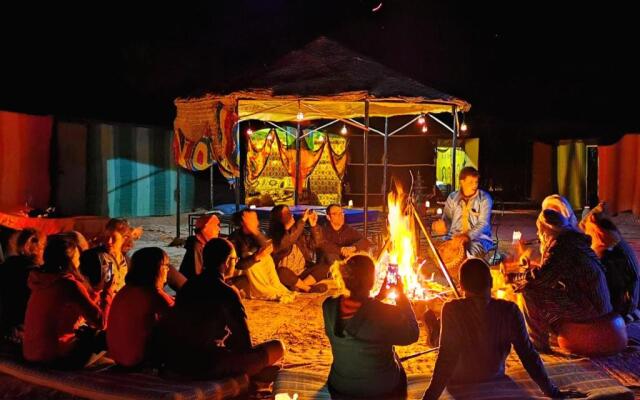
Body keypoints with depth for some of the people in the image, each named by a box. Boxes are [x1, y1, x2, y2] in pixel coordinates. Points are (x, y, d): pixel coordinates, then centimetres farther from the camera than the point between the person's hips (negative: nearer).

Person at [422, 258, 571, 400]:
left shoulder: (453, 310, -25)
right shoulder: (509, 311, -18)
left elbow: (447, 357, -27)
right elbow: (528, 354, -16)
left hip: (460, 385, -2)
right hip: (496, 383, 3)